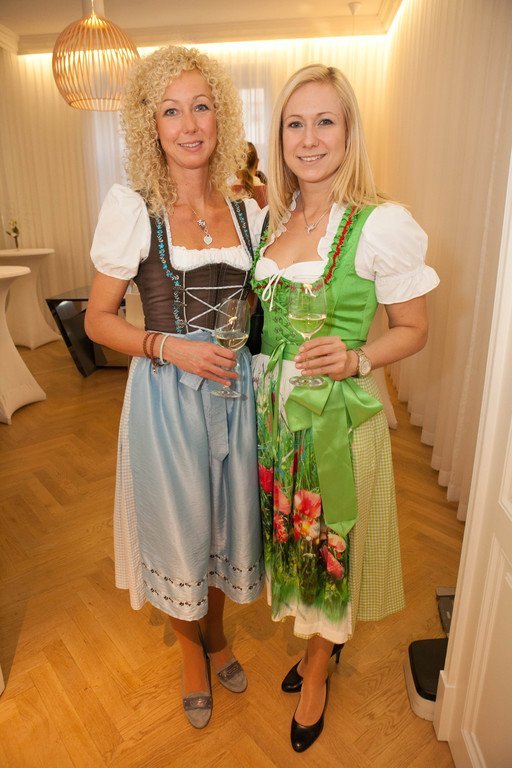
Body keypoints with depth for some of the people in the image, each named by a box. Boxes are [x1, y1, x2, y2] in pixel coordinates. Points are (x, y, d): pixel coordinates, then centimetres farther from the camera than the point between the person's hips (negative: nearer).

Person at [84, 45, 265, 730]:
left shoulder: (247, 211, 4)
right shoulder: (132, 208, -8)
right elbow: (98, 319, -5)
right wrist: (171, 346, -18)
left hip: (236, 391, 4)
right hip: (166, 397, -3)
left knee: (227, 520, 18)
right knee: (178, 527, 13)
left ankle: (217, 633, 49)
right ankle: (191, 650, 44)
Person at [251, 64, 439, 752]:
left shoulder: (383, 225, -13)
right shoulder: (269, 217, 5)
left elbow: (413, 330, -6)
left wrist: (355, 359, -23)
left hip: (337, 415, -5)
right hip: (272, 408, 6)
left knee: (330, 542, 13)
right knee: (291, 533, 20)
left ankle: (317, 671, 42)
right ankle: (321, 641, 49)